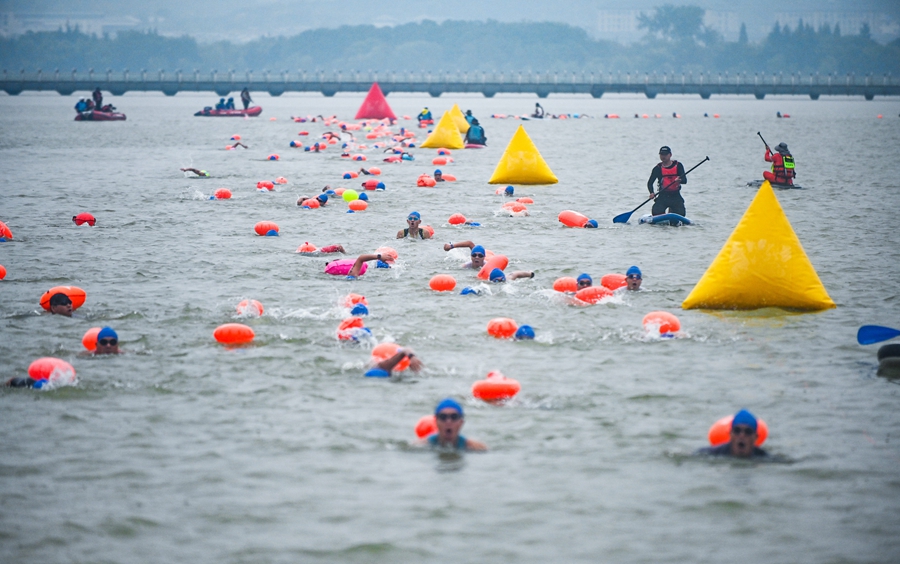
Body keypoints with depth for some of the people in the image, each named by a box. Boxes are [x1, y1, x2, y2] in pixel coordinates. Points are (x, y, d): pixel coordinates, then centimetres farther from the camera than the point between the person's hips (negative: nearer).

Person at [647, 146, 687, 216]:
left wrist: (679, 180, -30)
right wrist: (651, 193, -19)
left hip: (676, 196, 1)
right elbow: (650, 183, 1)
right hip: (663, 197, -1)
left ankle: (671, 211, 27)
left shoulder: (678, 166, 3)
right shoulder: (658, 168, 3)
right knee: (656, 213, -24)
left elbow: (685, 180, -5)